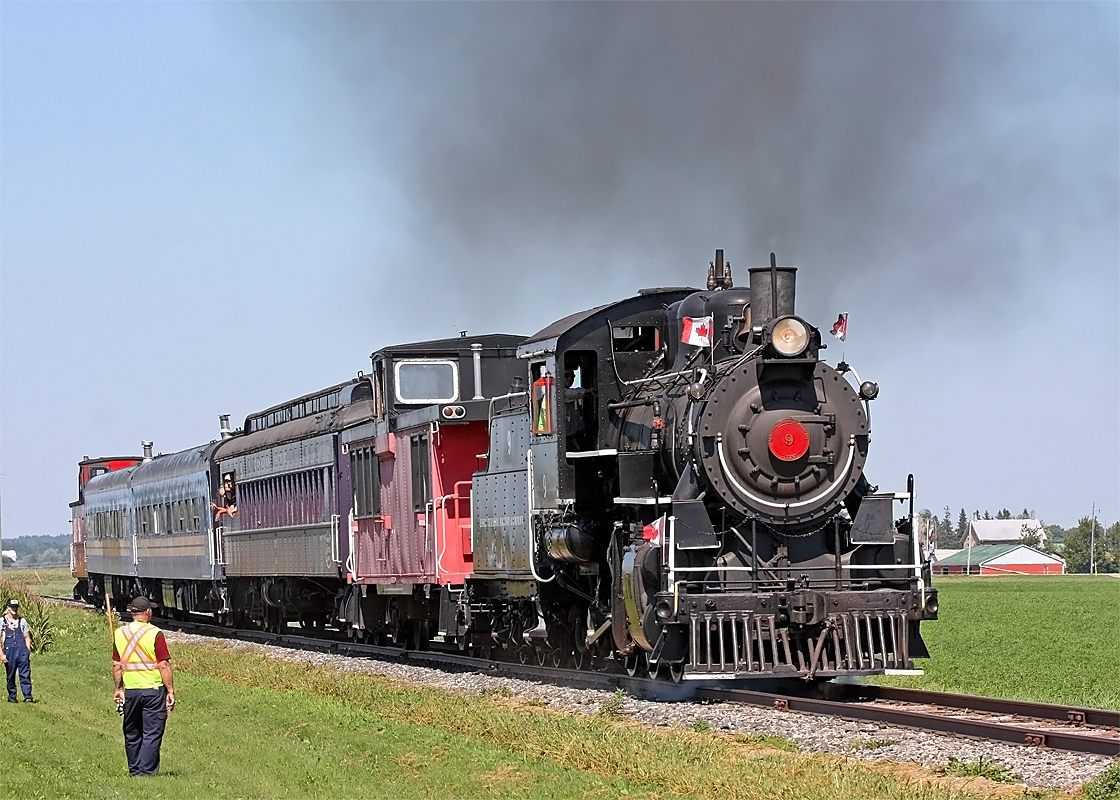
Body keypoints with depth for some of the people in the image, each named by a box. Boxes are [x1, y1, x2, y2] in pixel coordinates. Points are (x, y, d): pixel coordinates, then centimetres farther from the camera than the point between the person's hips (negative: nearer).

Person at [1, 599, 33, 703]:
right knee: (11, 676, 5)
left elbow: (27, 637, 17)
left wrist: (28, 652, 6)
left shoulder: (22, 621, 14)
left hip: (22, 651, 1)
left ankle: (27, 696, -15)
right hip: (9, 651, -1)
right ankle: (11, 697, 15)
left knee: (25, 674, -9)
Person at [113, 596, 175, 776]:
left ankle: (134, 772, 21)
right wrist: (170, 691, -6)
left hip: (130, 691, 4)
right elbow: (164, 666, -11)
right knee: (152, 734, -1)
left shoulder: (120, 633, 3)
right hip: (153, 689, -4)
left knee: (132, 735, 15)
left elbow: (117, 666, 9)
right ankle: (147, 772, -5)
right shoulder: (155, 634, -11)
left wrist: (119, 689, 19)